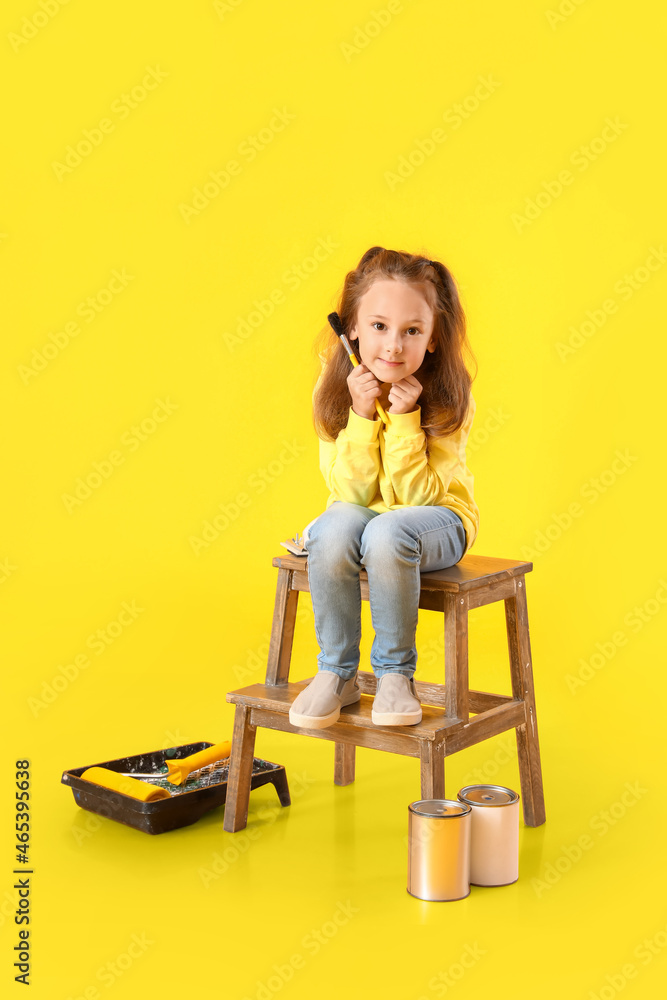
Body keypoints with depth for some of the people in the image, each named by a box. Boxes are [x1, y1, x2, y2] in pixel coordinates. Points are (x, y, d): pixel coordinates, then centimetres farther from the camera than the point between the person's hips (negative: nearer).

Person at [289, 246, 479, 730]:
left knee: (387, 533, -36)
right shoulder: (335, 390, -11)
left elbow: (416, 496, -18)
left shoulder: (449, 399, -16)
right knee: (333, 532, -32)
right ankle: (337, 674, -12)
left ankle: (396, 673, -13)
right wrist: (361, 416, -25)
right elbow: (353, 493, -13)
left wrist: (403, 418, -27)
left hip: (439, 515, -2)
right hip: (360, 511, 3)